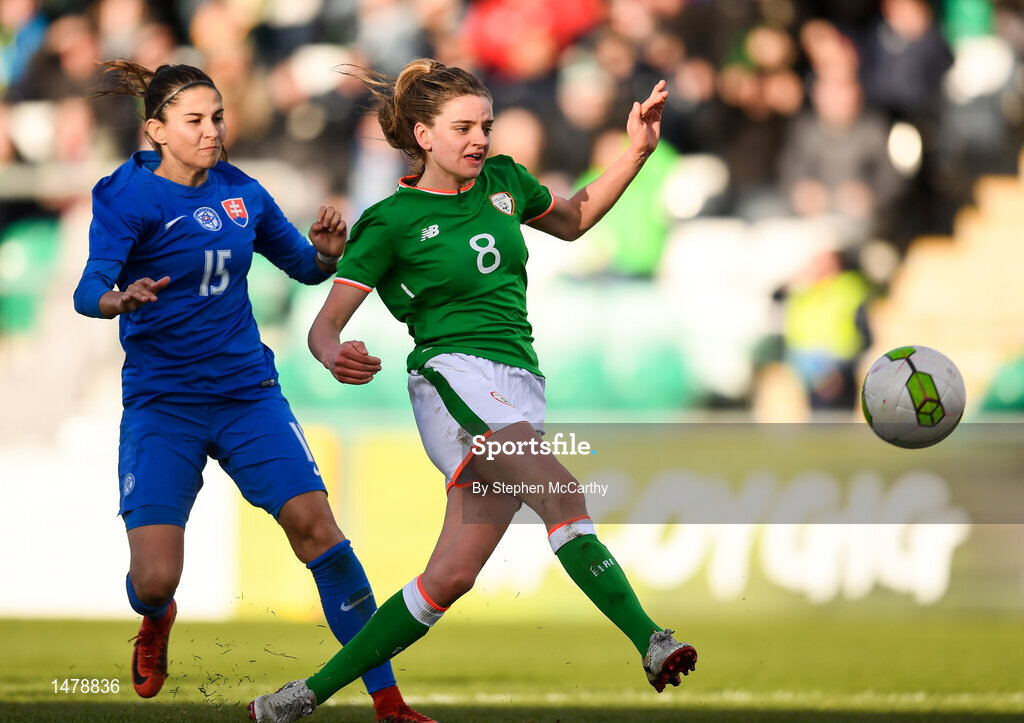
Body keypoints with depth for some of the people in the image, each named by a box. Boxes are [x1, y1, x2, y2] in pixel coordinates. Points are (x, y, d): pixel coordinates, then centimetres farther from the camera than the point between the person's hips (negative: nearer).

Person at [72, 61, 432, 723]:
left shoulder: (240, 191, 6)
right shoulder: (129, 195, -8)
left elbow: (305, 268, 17)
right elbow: (89, 289, -21)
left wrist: (328, 251, -6)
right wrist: (122, 299, -44)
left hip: (248, 392, 3)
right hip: (162, 403, -3)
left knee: (316, 526, -14)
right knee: (154, 578, -12)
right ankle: (157, 621, 29)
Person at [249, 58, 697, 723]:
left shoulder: (502, 181, 15)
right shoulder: (391, 222, -1)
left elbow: (575, 219, 34)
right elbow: (325, 325, -3)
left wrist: (637, 152, 20)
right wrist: (335, 356, -27)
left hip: (520, 387, 6)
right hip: (453, 374, -6)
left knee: (450, 577, -1)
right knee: (564, 497, -32)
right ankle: (651, 643, -43)